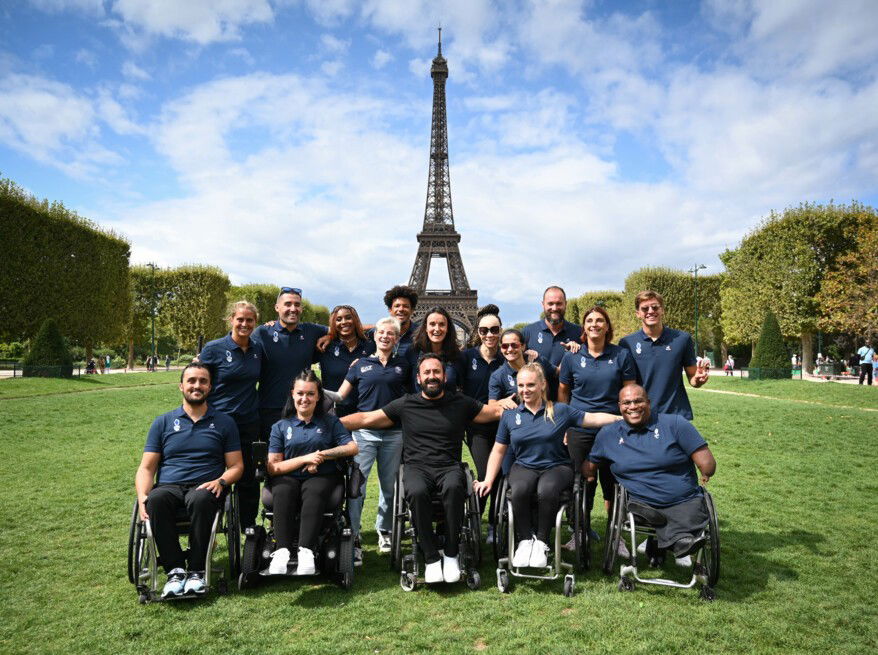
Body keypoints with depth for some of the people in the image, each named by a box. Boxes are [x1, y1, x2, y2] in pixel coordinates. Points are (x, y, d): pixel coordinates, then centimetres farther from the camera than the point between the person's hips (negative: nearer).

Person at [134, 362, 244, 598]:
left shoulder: (224, 423, 14)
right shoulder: (163, 422, 17)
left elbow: (236, 466, 10)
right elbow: (146, 467, 11)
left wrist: (221, 481, -13)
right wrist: (142, 497, -9)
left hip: (204, 488, -1)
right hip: (168, 487, 1)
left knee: (200, 499, -37)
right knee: (157, 500, -34)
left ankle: (197, 571, -25)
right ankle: (175, 570, -26)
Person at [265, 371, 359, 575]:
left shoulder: (330, 422, 15)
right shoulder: (280, 426, 14)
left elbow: (352, 447, 3)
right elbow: (273, 467, 5)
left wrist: (322, 455, -6)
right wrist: (305, 459, -7)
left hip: (321, 476, -1)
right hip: (288, 477, 1)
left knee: (313, 493, -36)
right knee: (282, 492, -35)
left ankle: (306, 551, -48)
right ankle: (282, 550, -44)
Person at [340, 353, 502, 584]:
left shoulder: (461, 403, 13)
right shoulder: (406, 404, 12)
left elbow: (496, 411, 15)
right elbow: (365, 418, 11)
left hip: (449, 467, 0)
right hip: (416, 467, 0)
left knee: (453, 487, -35)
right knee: (417, 492, -34)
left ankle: (451, 554, -18)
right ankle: (431, 558, -18)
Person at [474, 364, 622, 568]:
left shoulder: (560, 411, 3)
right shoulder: (509, 416, 6)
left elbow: (593, 418, 4)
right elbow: (498, 451, 11)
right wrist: (488, 480, 4)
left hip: (556, 466, -1)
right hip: (523, 466, 1)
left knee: (547, 490, -35)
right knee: (520, 490, -34)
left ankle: (541, 542, -14)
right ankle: (525, 540, -13)